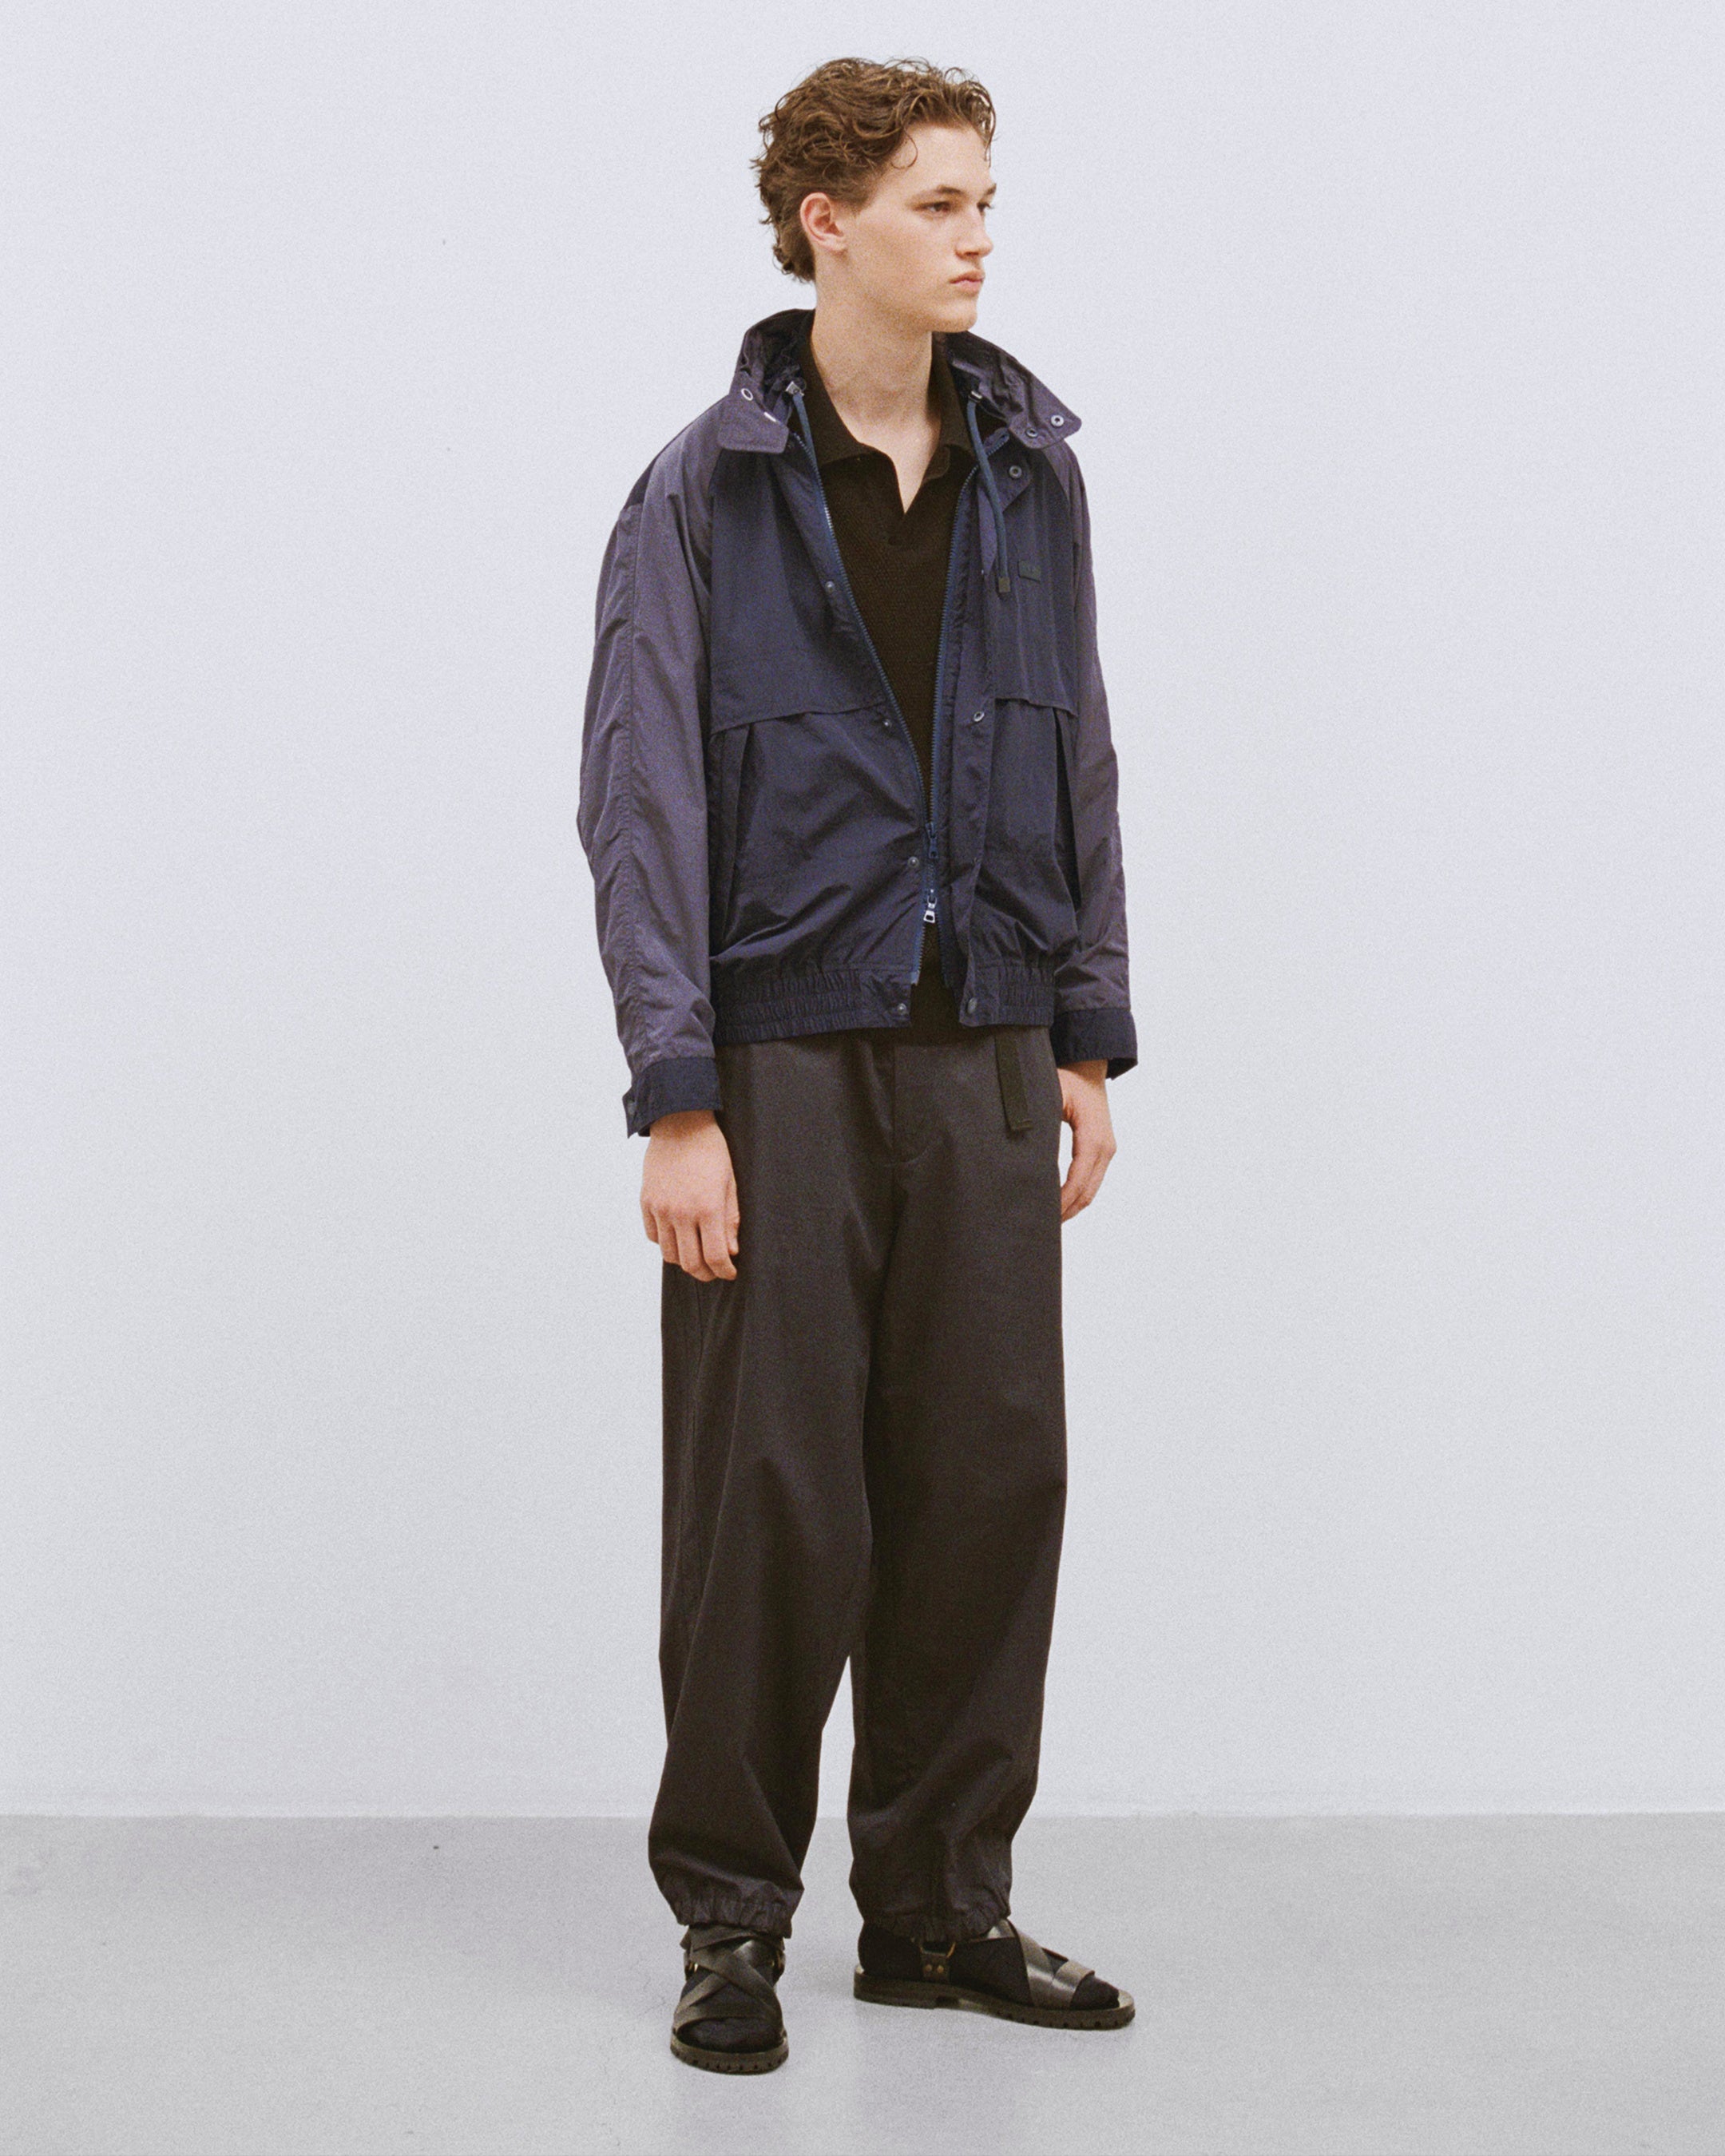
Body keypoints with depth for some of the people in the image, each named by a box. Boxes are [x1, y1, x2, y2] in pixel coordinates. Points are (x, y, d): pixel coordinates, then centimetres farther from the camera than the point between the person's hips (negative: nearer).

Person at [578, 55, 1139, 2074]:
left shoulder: (1031, 473, 9)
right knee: (773, 1498, 0)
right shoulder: (703, 491, -4)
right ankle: (731, 1917, 17)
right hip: (786, 1059, -4)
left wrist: (1088, 1038, 9)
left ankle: (941, 1903, 21)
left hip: (984, 1056, 4)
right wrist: (674, 1099, -13)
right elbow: (640, 804, -7)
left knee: (992, 1476, 6)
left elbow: (1079, 766, 13)